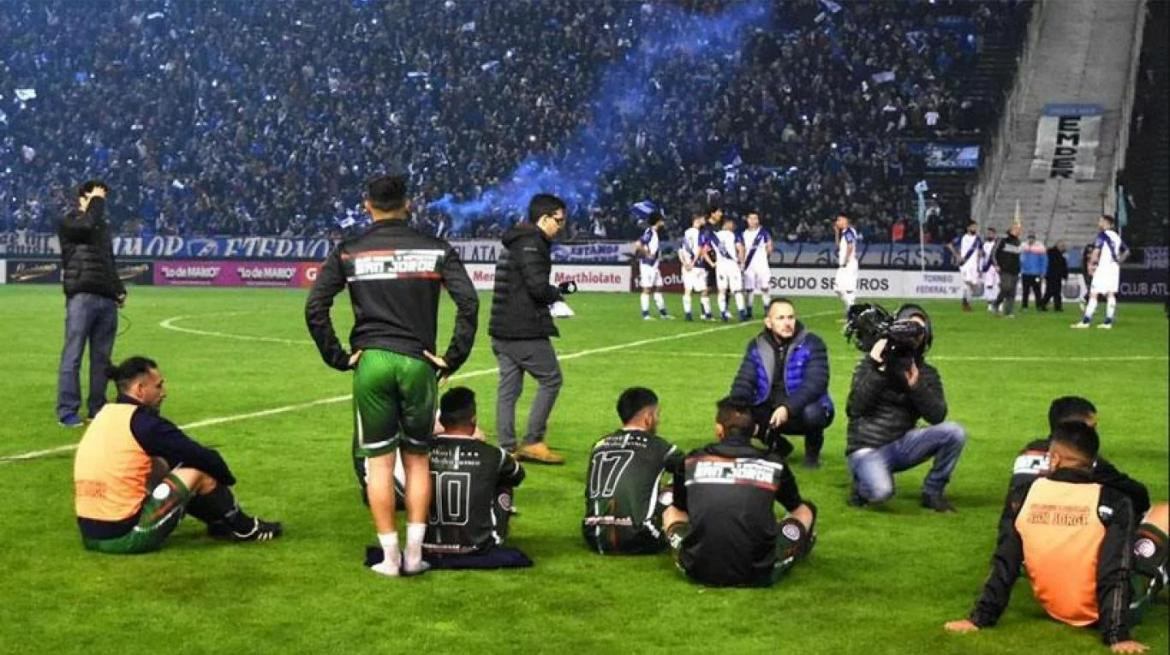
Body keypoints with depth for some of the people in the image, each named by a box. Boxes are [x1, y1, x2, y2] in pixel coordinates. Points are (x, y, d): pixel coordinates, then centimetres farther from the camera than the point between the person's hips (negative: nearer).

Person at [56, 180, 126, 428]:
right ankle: (67, 412, -7)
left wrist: (119, 289, 16)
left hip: (107, 299, 7)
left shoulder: (103, 226, 23)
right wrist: (96, 201, -7)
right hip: (81, 297, -7)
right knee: (73, 355, -7)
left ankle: (97, 407, 14)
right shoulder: (68, 223, 1)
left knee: (102, 357, 8)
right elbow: (87, 224, -22)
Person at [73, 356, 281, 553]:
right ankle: (244, 528, 19)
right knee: (200, 472, -1)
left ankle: (220, 524, 30)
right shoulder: (143, 422, -13)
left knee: (162, 465, 23)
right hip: (126, 536, -9)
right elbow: (204, 458, -7)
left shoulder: (105, 414, 11)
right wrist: (227, 479, 11)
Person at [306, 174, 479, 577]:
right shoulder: (435, 250, 3)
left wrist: (338, 357, 3)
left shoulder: (348, 252, 4)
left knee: (379, 460, 6)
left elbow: (314, 308, -2)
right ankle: (414, 554, 11)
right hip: (418, 362, 0)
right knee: (417, 458, 12)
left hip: (370, 362, 0)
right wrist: (453, 358, -1)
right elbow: (469, 303, -6)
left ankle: (390, 557, 8)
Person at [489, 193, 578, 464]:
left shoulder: (513, 243, 19)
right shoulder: (531, 244, -13)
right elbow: (538, 287, -21)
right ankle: (533, 442, 0)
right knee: (550, 380, 1)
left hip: (502, 330, 10)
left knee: (508, 387, 9)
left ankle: (507, 448, 10)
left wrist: (555, 291, 8)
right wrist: (559, 292, -1)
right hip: (525, 330, -10)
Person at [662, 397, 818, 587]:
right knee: (806, 509, 20)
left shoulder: (691, 461, 7)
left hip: (699, 572, 1)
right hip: (757, 575, -1)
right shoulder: (773, 464, 6)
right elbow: (796, 508, 25)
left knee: (670, 511, 29)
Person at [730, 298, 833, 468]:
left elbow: (816, 383, -25)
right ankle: (779, 446, 10)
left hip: (801, 411, -4)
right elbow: (744, 381, -6)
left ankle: (812, 452, -2)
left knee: (812, 412, -38)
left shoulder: (812, 344, -13)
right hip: (770, 412, 4)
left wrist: (788, 408, -41)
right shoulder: (757, 346, 1)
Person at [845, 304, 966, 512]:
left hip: (901, 445, 4)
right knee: (881, 491, -35)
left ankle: (932, 492, 0)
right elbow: (855, 409, -14)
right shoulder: (872, 363, -2)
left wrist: (916, 385, -22)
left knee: (954, 432, -19)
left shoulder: (927, 373, 7)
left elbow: (937, 416, -7)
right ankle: (862, 483, 3)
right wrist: (875, 371, -23)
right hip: (867, 449, -4)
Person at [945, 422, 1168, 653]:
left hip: (1055, 611, 4)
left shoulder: (1022, 496, -8)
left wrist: (980, 618, -1)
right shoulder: (1112, 503, -16)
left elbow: (1004, 565, -7)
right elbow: (1116, 575, -22)